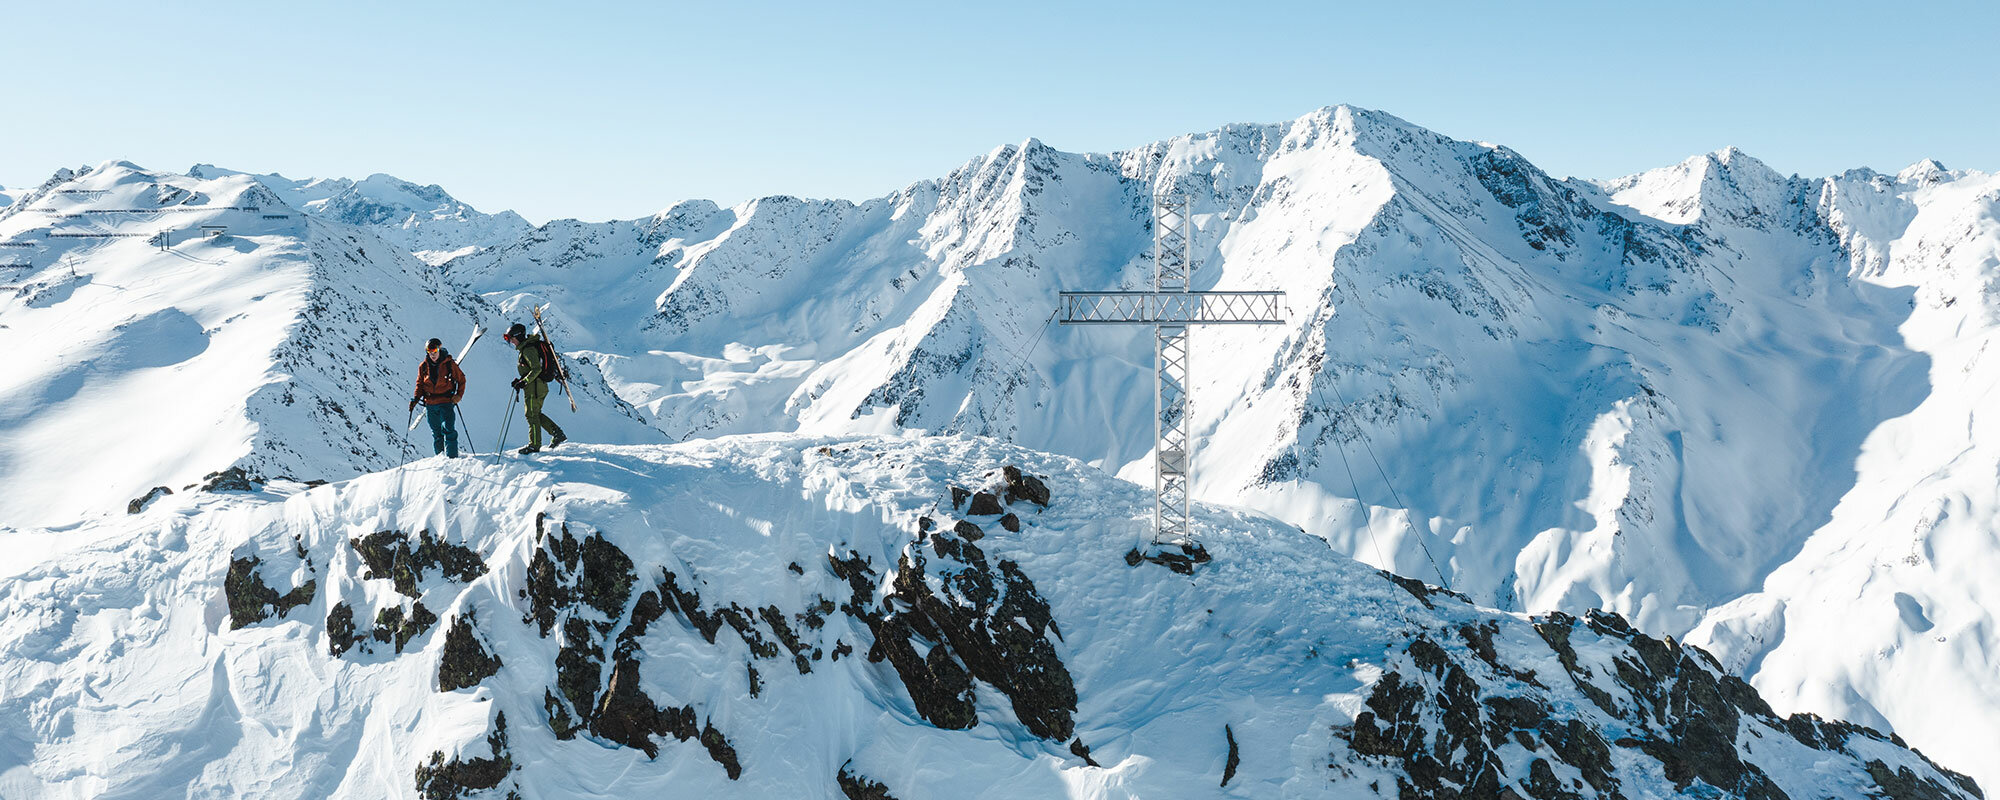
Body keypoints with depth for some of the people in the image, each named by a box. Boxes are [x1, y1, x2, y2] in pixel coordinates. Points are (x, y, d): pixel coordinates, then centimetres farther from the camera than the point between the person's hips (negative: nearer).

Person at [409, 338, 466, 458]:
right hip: (430, 405, 4)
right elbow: (420, 384, 14)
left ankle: (452, 457, -16)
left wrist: (459, 395, -7)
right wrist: (416, 399, -1)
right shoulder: (423, 367, 6)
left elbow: (461, 379, 6)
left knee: (448, 430, -15)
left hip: (446, 402, -4)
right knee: (436, 434, 9)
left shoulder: (449, 364, -3)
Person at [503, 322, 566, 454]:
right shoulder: (525, 348, 17)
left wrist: (524, 381, -25)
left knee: (532, 415, -3)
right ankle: (558, 433, 12)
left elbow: (536, 369, -24)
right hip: (541, 386, 10)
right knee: (537, 414, 16)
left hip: (534, 386, -10)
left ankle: (534, 445, 3)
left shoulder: (528, 349, -15)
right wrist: (521, 381, 15)